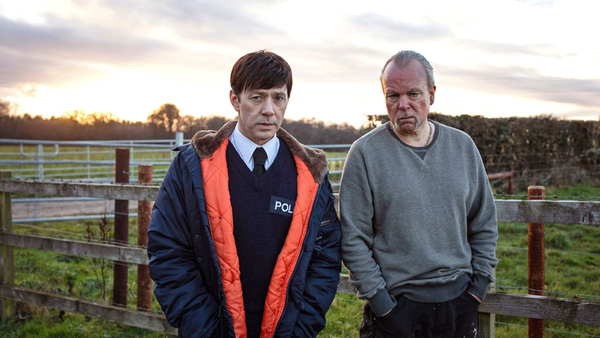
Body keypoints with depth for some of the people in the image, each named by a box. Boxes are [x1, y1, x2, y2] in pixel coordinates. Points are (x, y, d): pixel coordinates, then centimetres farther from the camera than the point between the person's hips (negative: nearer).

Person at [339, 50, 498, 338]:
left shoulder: (463, 146, 3)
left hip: (460, 301, 3)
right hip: (395, 306, -3)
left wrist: (478, 286, 3)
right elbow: (353, 239, -8)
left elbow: (484, 225, 10)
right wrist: (379, 301, -11)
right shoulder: (365, 153, -8)